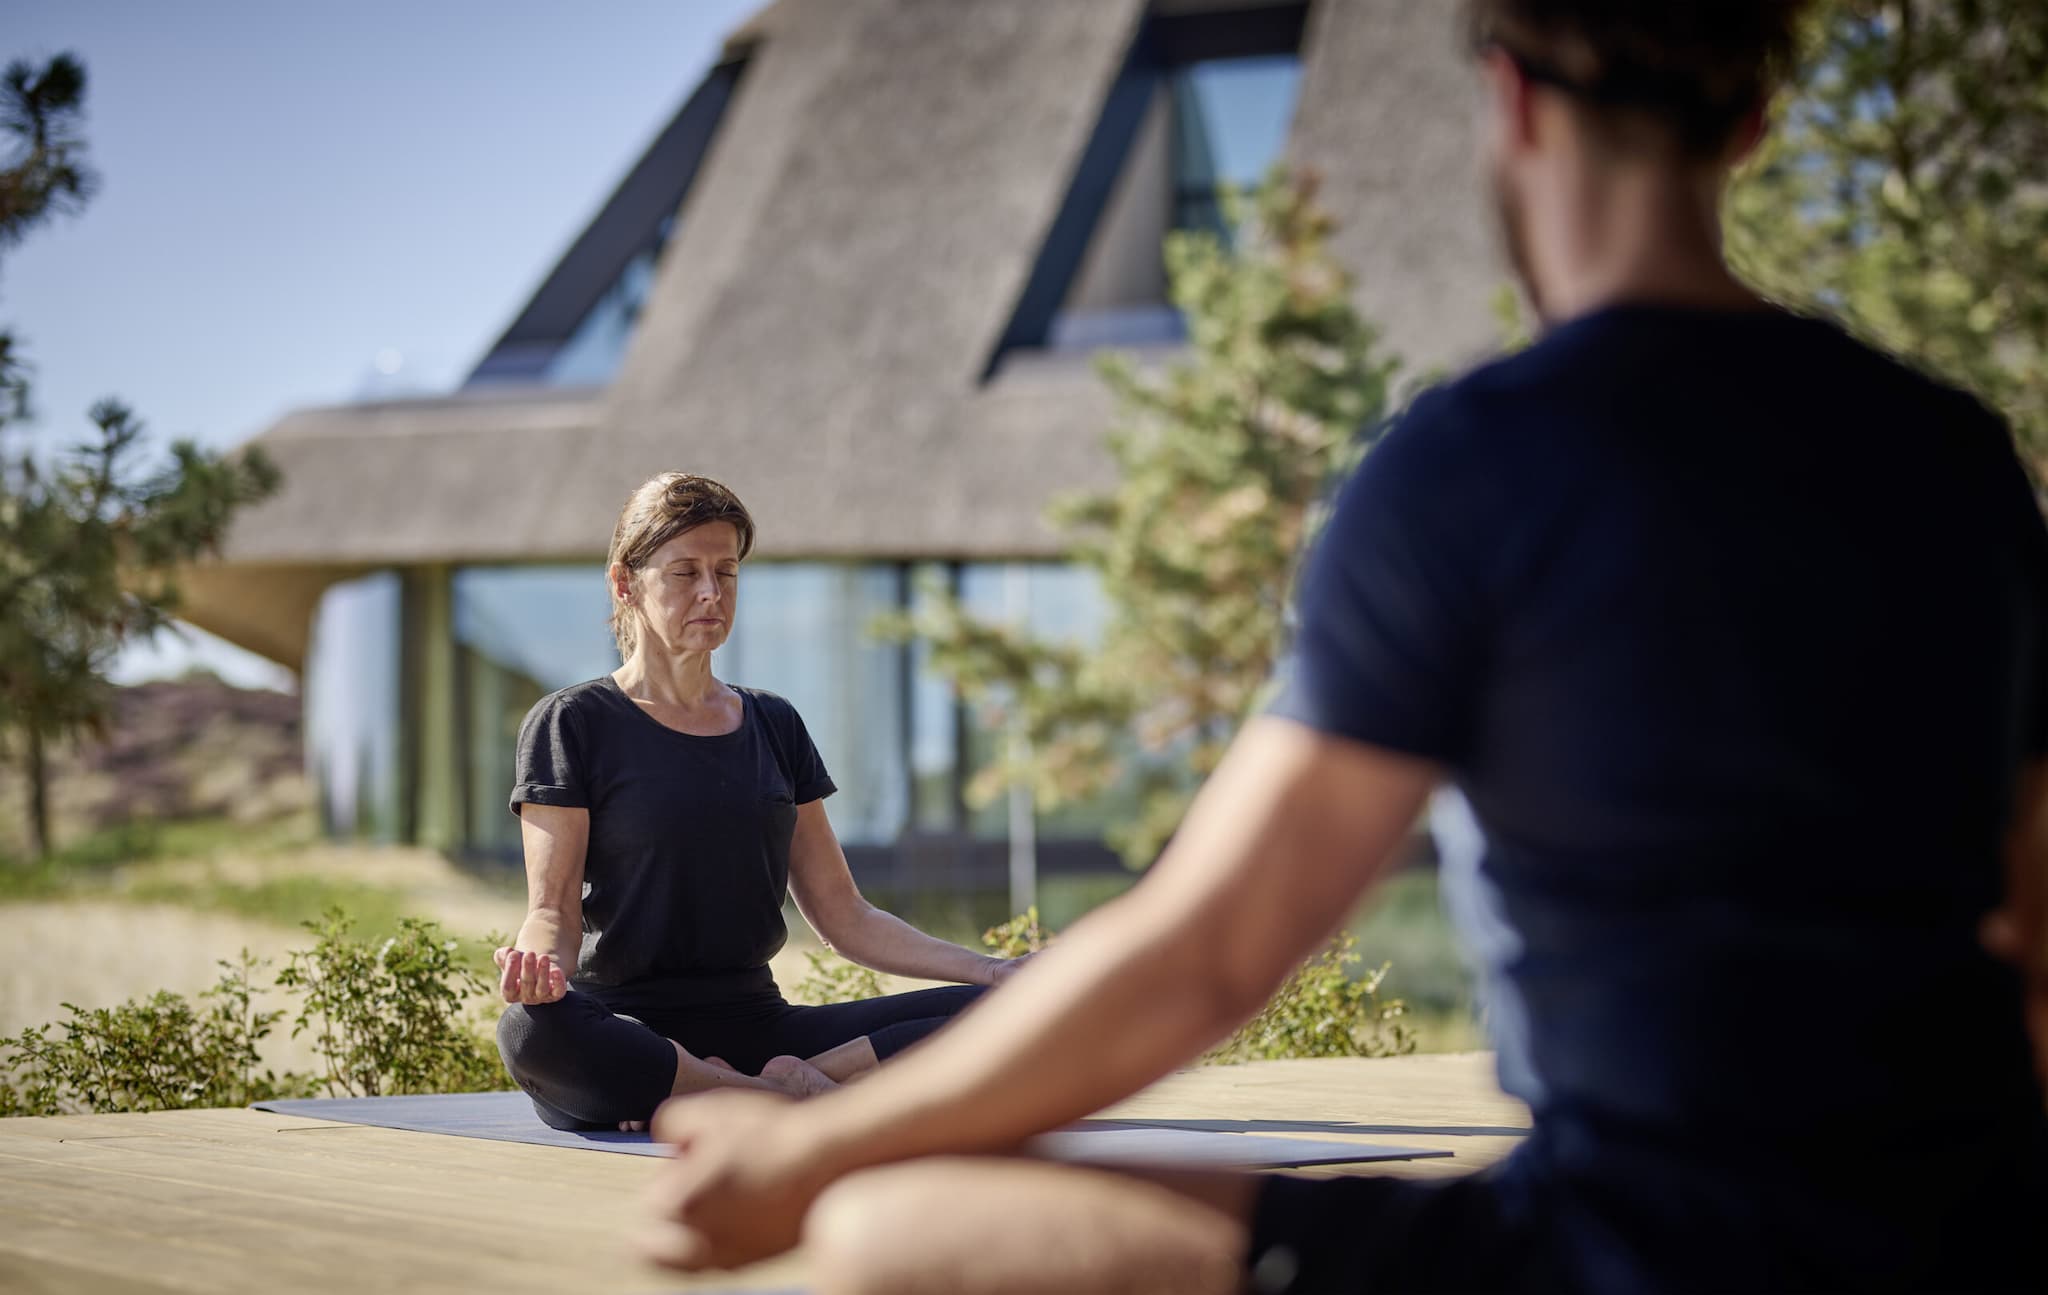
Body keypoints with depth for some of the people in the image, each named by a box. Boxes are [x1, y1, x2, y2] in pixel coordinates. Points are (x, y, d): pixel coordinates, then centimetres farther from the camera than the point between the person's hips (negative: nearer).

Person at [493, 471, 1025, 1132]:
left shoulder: (775, 726, 19)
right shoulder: (571, 724, 4)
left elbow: (844, 915, 17)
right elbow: (554, 905, -4)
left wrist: (994, 970, 4)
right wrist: (540, 960, -30)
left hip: (756, 1022, 4)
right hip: (625, 1037, -4)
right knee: (532, 1033, -42)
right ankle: (799, 1096, -29)